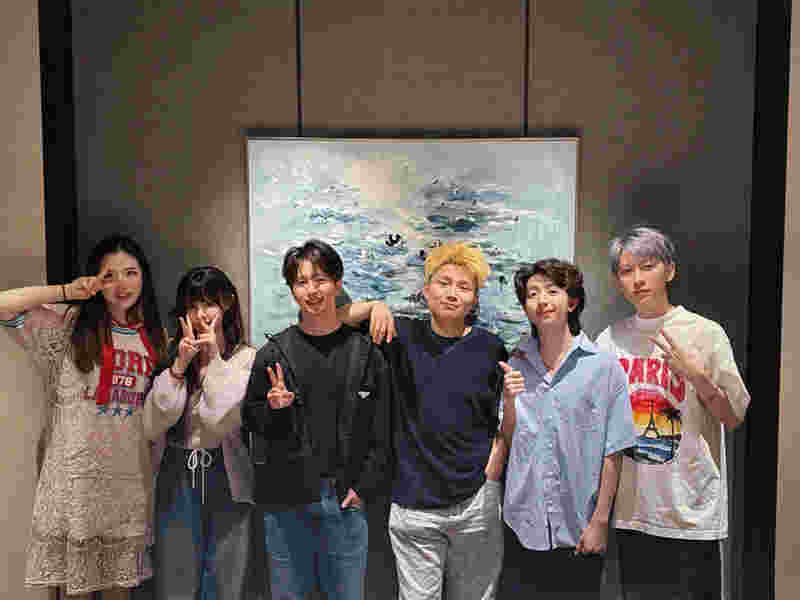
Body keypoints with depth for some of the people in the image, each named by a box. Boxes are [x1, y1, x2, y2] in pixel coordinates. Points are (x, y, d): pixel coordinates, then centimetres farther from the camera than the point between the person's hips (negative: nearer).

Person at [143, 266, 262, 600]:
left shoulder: (247, 358, -5)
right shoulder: (171, 355, 4)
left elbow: (223, 421, -16)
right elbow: (152, 427, -5)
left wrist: (214, 359, -14)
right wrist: (179, 366, -13)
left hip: (226, 479, -2)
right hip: (177, 478, 3)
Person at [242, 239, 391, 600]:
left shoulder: (365, 352, 2)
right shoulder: (274, 353, 1)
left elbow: (380, 433, 4)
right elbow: (250, 420, 8)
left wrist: (364, 486, -4)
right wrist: (275, 408, -12)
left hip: (345, 500, 0)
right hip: (287, 501, 0)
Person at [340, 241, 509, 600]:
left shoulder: (490, 349, 0)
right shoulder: (403, 337, 0)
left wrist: (490, 478, -7)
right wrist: (374, 307, -18)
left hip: (476, 505, 1)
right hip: (413, 506, 0)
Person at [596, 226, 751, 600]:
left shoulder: (705, 333, -6)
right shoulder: (610, 339, 4)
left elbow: (733, 417, -4)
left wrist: (696, 374, -19)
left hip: (690, 510, -3)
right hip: (631, 509, 4)